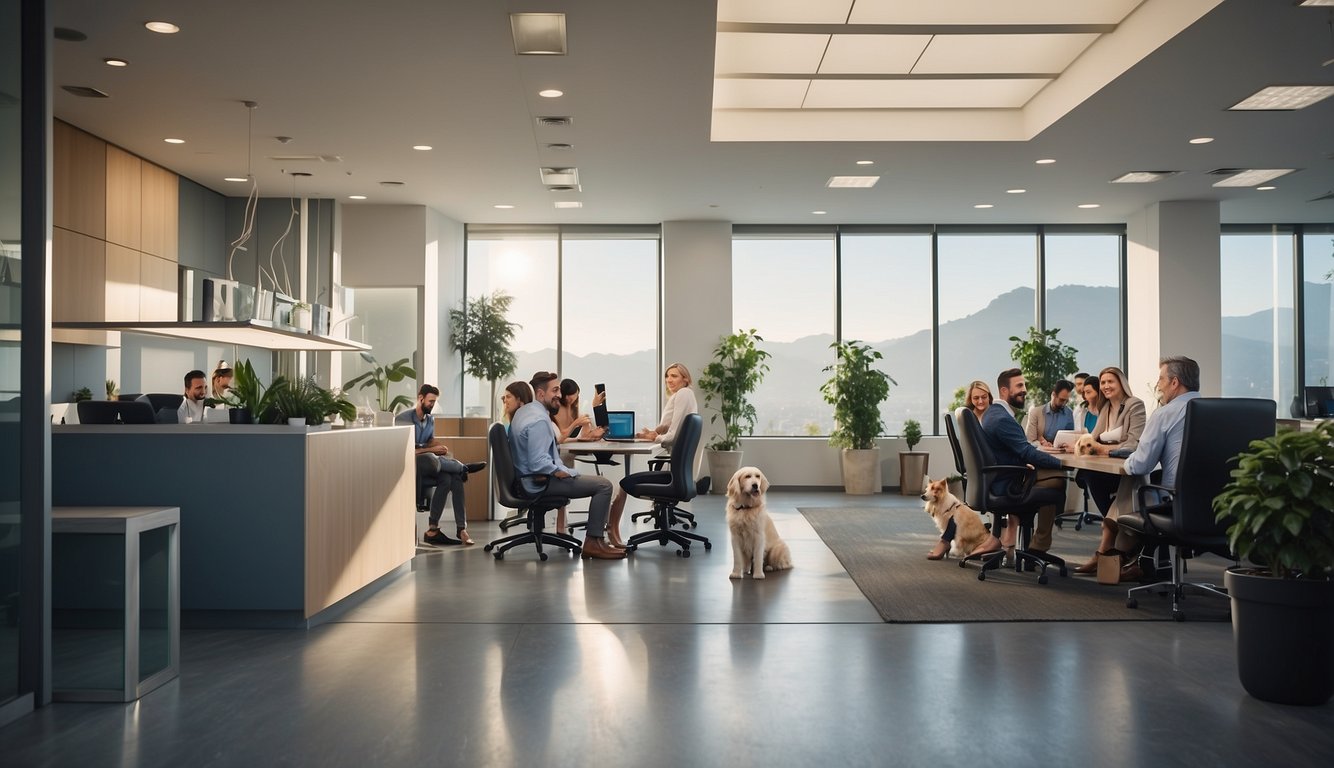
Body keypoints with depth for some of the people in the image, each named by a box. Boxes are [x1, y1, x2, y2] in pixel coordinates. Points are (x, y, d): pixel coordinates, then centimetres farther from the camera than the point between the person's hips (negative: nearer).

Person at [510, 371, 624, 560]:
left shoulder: (524, 411, 10)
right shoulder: (539, 420, -22)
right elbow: (538, 463, -28)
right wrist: (562, 472, -14)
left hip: (534, 478, 11)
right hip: (542, 482, -11)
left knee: (598, 480, 20)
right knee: (603, 485, -15)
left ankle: (598, 536, 17)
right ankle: (593, 542, -8)